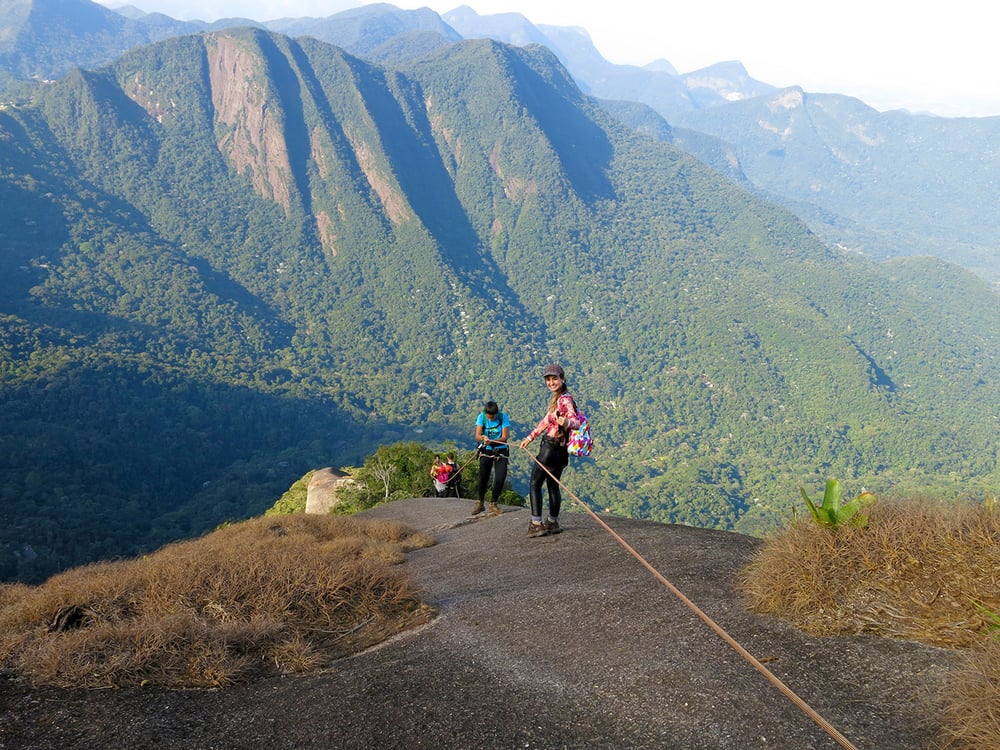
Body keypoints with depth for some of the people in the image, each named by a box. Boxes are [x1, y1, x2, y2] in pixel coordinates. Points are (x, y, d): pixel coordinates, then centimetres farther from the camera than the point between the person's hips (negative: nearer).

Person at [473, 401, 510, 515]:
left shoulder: (503, 417, -15)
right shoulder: (481, 417, -11)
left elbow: (505, 437, -18)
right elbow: (477, 436, -17)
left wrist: (491, 441, -34)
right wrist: (483, 437, -41)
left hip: (501, 451, -1)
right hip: (486, 451, 1)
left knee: (500, 479, -9)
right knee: (483, 478, -1)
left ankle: (493, 503, 12)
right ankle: (480, 503, 20)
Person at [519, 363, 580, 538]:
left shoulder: (564, 399, -16)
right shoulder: (556, 399, 13)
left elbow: (576, 422, -29)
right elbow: (546, 420, 24)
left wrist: (566, 422, -52)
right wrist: (530, 437, 32)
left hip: (550, 448, -9)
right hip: (560, 451, 9)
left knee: (535, 485, -1)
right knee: (553, 485, 15)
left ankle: (536, 525, -5)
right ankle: (553, 523, 21)